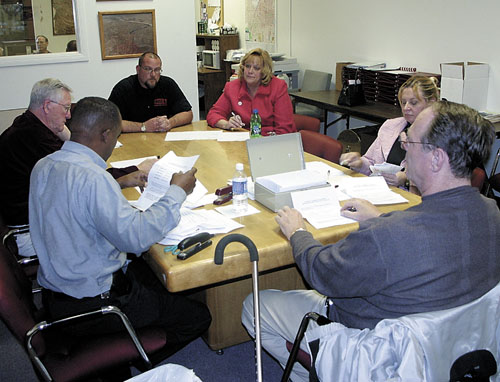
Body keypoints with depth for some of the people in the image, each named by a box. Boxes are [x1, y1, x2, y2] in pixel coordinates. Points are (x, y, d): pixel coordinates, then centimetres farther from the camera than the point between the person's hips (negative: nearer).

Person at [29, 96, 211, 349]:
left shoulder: (43, 167, 1)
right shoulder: (91, 178, -29)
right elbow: (136, 237, -31)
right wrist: (177, 192, -18)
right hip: (90, 305, -9)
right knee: (199, 317, 0)